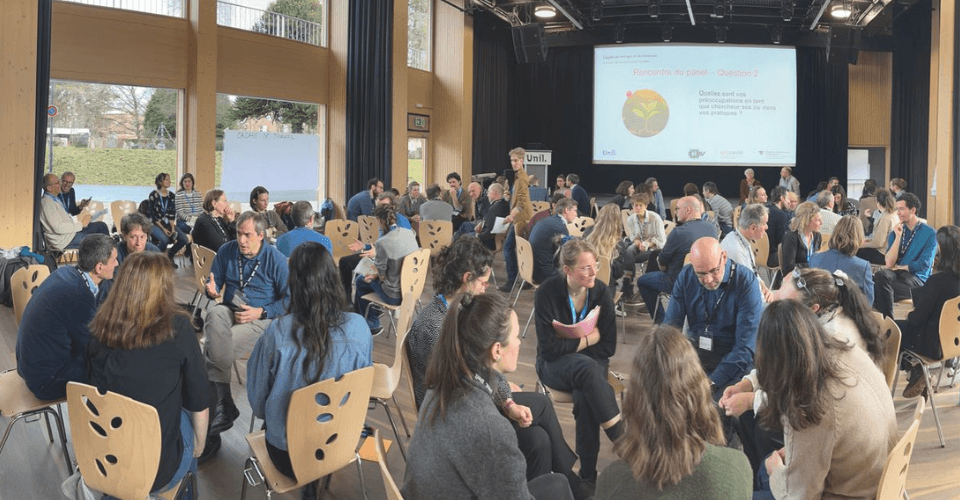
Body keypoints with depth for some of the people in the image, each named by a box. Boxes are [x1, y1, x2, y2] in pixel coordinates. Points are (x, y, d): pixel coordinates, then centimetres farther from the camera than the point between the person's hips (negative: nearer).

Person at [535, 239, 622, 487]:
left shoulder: (602, 292, -8)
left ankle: (588, 475, -22)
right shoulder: (547, 293, -16)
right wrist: (587, 339, -13)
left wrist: (572, 344, -13)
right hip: (554, 365, -2)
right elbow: (549, 348, -18)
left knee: (585, 396, -33)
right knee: (587, 367, -37)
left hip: (591, 363, 2)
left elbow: (608, 347, -5)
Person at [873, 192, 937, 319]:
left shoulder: (930, 234, 2)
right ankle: (887, 321, -29)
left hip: (916, 278, -4)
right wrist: (898, 236, -4)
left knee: (879, 290, -33)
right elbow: (889, 263, 1)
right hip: (895, 274, 4)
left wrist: (897, 267, -1)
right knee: (881, 274, -35)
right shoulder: (895, 232, 15)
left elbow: (924, 265, -7)